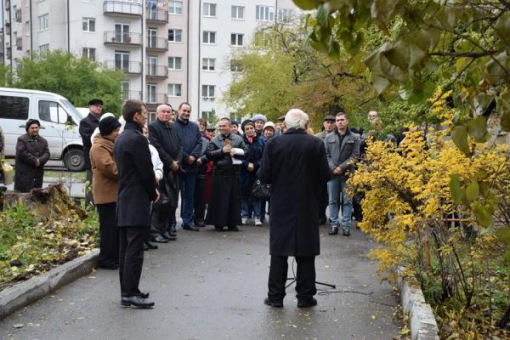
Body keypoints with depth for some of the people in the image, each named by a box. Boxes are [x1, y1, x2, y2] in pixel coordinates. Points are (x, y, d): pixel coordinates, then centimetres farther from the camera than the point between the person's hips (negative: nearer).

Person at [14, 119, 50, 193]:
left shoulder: (43, 141, 15)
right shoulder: (21, 139, -2)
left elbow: (47, 154, 4)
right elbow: (22, 153, -14)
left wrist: (39, 160, -15)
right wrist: (35, 160, -16)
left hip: (38, 173, 6)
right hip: (24, 173, -5)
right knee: (23, 192, -8)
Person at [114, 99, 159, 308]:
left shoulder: (121, 139, 15)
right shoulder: (137, 139, -15)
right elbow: (146, 171, -17)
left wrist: (150, 189, 13)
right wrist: (153, 193, -1)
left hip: (124, 199, 10)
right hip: (137, 201, -10)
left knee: (125, 248, 12)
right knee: (135, 250, -6)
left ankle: (127, 290, 19)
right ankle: (130, 293, -2)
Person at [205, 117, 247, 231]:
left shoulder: (238, 139, 8)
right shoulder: (214, 140, 5)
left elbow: (246, 152, 4)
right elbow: (209, 154, -5)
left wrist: (235, 152, -10)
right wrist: (222, 151, -13)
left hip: (234, 174, 2)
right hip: (219, 174, -2)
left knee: (234, 199, 5)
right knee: (220, 199, 0)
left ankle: (232, 223, 14)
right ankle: (219, 223, 9)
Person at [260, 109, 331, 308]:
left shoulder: (273, 144, -7)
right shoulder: (316, 144, -7)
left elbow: (264, 176, -8)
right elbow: (325, 176, -7)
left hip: (281, 205, 0)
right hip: (308, 206, 0)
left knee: (279, 251, 9)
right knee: (306, 253, 9)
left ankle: (275, 296, 13)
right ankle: (305, 296, 14)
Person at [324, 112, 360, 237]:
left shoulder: (354, 138, 4)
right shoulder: (329, 138, 9)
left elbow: (355, 155, -2)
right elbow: (326, 154, 5)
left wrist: (342, 167, -11)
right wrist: (332, 168, -10)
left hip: (347, 173, -1)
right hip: (332, 173, 2)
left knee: (347, 201, 2)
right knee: (333, 200, 5)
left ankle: (346, 226, 7)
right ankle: (334, 224, 11)